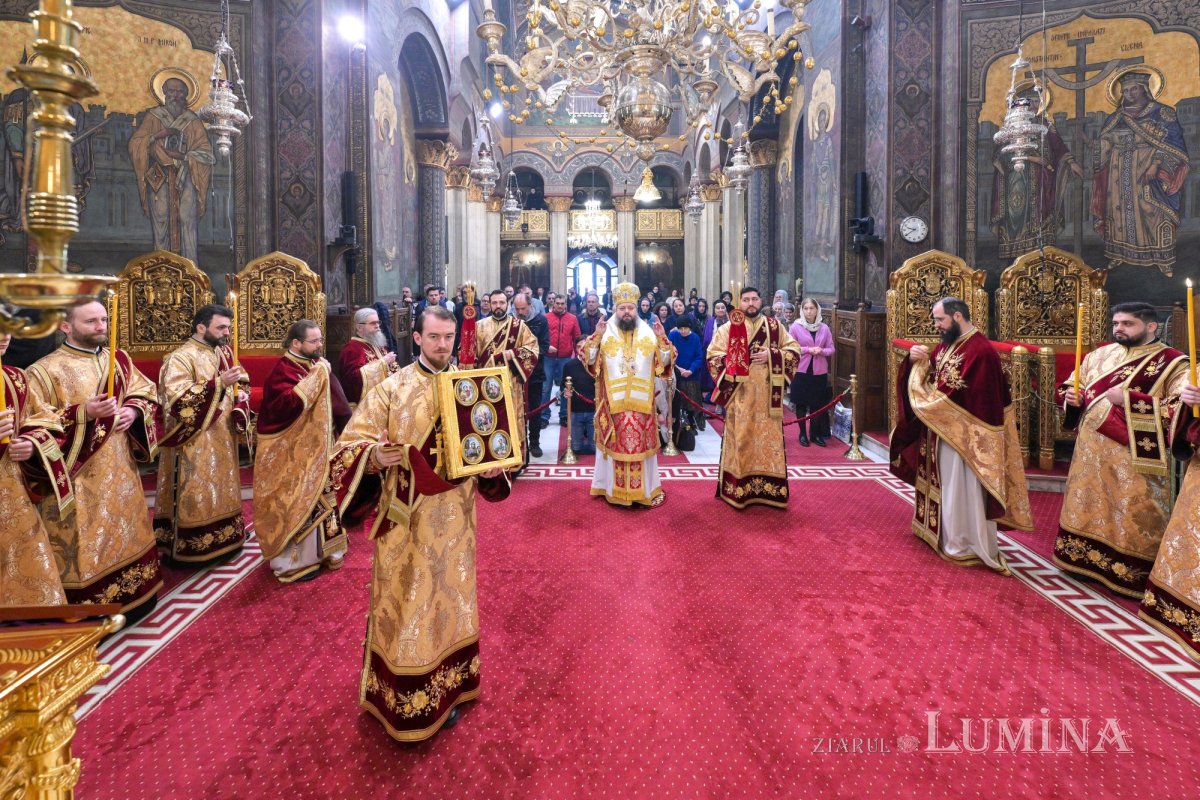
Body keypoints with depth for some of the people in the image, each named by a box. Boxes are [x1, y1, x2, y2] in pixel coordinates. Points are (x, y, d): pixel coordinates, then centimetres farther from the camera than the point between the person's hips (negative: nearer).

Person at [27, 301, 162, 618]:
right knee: (85, 543, 1)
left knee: (127, 532, 16)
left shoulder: (120, 359, 7)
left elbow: (146, 392, 14)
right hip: (79, 479, -6)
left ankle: (134, 598, 31)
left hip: (120, 469, 6)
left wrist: (134, 411, -7)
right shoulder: (45, 371, -10)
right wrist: (83, 413, -25)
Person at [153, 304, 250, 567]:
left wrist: (241, 399, -3)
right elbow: (178, 399, -24)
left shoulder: (223, 353, 11)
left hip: (222, 440, 8)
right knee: (196, 494, -2)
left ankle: (221, 541, 25)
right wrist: (219, 383, -30)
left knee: (220, 492, 15)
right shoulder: (180, 358, -13)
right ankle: (191, 549, 9)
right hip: (195, 443, -8)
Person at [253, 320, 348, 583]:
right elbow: (288, 403, -35)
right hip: (289, 453, -9)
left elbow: (322, 401, 19)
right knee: (295, 503, -1)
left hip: (311, 448, 9)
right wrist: (315, 377, -29)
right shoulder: (283, 370, -18)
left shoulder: (312, 364, 7)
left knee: (314, 498, 18)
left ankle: (313, 550, 32)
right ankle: (293, 561, 11)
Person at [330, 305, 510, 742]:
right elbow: (350, 445, -9)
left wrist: (492, 467, -7)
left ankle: (446, 691, 34)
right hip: (406, 518, -3)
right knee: (407, 606, 6)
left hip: (454, 516, 4)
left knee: (450, 601, 15)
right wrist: (374, 457, -30)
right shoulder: (390, 389, -7)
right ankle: (404, 702, 25)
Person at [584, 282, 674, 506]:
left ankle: (646, 488, 17)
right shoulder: (605, 333, 0)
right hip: (613, 402, -1)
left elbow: (665, 361, 3)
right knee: (615, 444, 4)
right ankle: (614, 487, 15)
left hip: (641, 402, 1)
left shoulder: (648, 333, 4)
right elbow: (589, 359, -5)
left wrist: (662, 339, -11)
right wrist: (596, 337, -17)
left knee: (641, 443, 7)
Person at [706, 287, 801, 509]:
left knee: (768, 437, 3)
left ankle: (769, 488, 13)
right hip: (740, 394, -1)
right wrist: (734, 361, -14)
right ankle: (739, 488, 6)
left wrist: (771, 356, -9)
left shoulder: (775, 327, 8)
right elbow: (712, 355, 1)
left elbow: (794, 350, 7)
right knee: (741, 438, 0)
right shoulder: (728, 328, 4)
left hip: (767, 394, 2)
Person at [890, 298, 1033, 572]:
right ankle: (942, 532, 34)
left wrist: (930, 401, -17)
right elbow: (928, 379, 12)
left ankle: (967, 547, 16)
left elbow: (962, 398, -26)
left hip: (962, 437, -9)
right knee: (943, 486, 19)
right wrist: (917, 361, -6)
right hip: (940, 432, 9)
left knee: (961, 491, 2)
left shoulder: (981, 350, -20)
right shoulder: (946, 346, 9)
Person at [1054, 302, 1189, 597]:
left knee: (1131, 513, 1)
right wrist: (1070, 396, -4)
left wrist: (1128, 399, -24)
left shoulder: (1171, 362, -7)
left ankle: (1131, 574, 15)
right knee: (1090, 505, 15)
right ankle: (1086, 560, 30)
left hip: (1133, 455, -5)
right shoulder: (1100, 354, 8)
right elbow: (1071, 386, 19)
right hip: (1091, 450, 6)